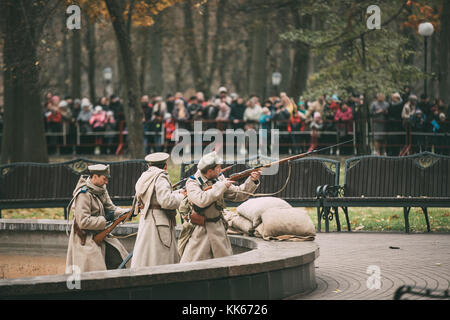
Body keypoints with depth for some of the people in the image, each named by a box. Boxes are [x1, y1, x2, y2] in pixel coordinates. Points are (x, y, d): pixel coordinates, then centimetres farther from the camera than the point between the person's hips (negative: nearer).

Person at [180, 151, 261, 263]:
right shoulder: (192, 183, -12)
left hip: (218, 229, 5)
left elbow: (238, 194, 9)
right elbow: (201, 200, -29)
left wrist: (252, 181, -5)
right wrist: (221, 186, -25)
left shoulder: (219, 179, 4)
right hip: (199, 231, -5)